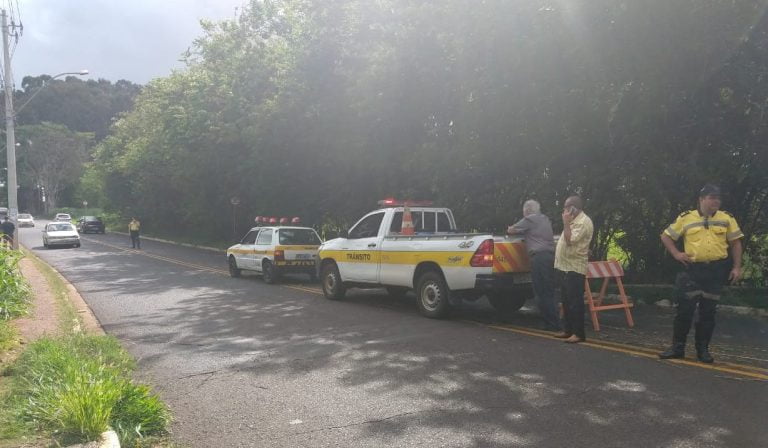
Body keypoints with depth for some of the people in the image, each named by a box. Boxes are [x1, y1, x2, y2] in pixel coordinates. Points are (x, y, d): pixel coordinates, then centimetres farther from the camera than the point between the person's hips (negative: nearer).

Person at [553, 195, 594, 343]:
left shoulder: (583, 222, -14)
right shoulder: (574, 221, 17)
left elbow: (570, 240, -24)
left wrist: (566, 222, -17)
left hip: (574, 268, -10)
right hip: (565, 267, 10)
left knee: (575, 302, -7)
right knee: (566, 301, 15)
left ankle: (579, 333, -2)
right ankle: (568, 329, 23)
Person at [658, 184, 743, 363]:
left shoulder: (727, 219, 5)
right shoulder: (685, 218, 2)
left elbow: (735, 243, 7)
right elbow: (665, 236, 9)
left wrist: (737, 267, -1)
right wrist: (676, 254, -3)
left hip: (717, 270, 1)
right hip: (692, 269, -1)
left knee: (708, 311, 7)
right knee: (684, 309, 0)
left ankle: (703, 349, 18)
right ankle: (677, 347, 10)